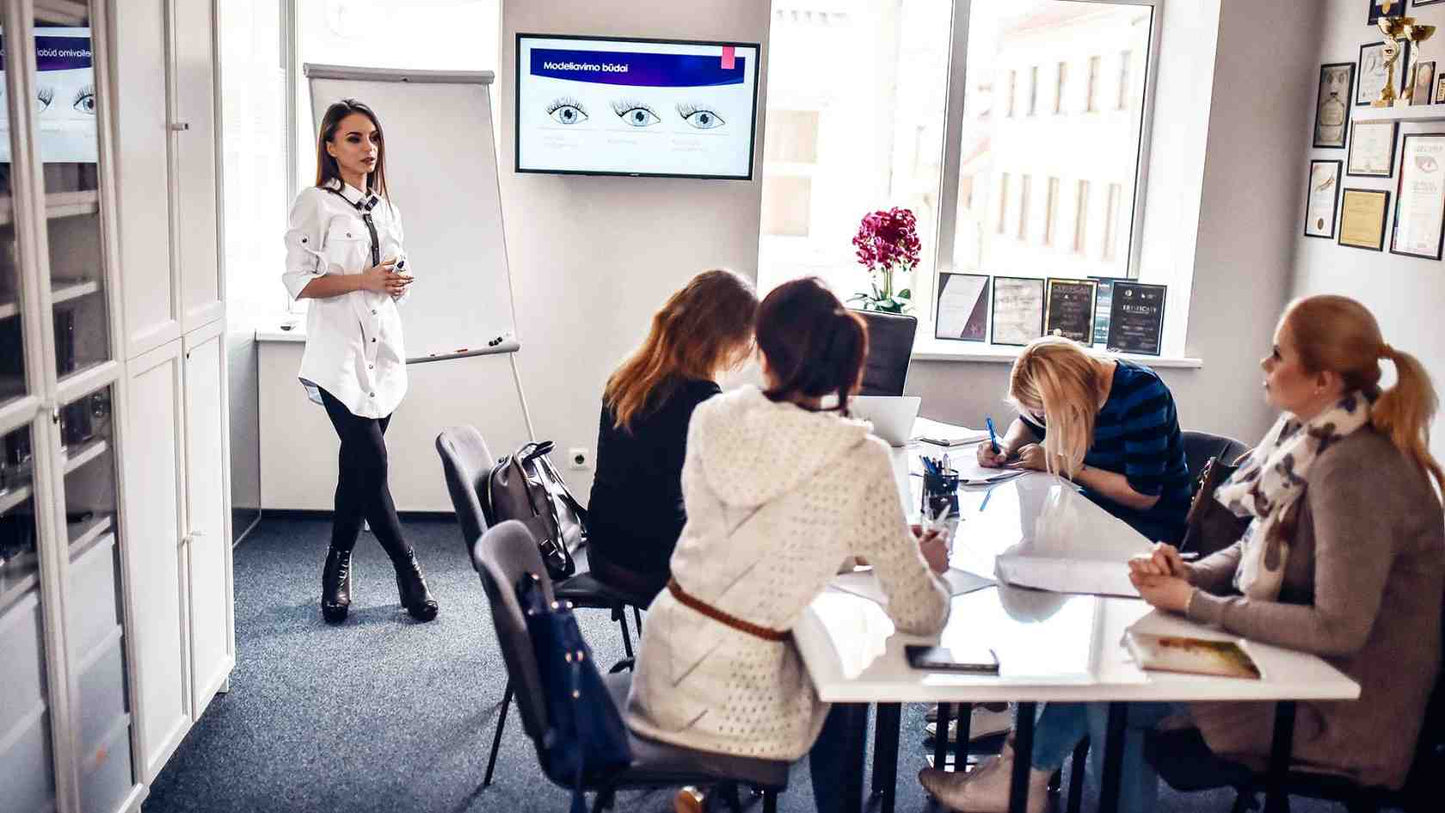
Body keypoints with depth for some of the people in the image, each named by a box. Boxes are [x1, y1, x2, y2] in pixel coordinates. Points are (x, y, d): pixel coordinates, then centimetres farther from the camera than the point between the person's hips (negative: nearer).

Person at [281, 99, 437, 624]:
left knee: (357, 467, 9)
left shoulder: (385, 207, 17)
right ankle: (407, 570, 0)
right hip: (340, 351, -6)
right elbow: (298, 281, -8)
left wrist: (399, 283, 3)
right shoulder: (316, 204, -3)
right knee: (371, 463, -12)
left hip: (383, 348, 6)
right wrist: (362, 280, -17)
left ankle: (338, 570, 21)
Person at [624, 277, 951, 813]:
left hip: (662, 664, 4)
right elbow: (919, 617, -12)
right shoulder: (861, 461, -18)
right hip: (735, 702, -4)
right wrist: (927, 565, 10)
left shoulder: (712, 417, -6)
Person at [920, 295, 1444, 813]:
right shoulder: (1311, 437, 2)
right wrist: (1189, 572, -10)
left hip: (1345, 713, -8)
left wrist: (1193, 602, -22)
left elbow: (1337, 628, -29)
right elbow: (1257, 550, 10)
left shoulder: (1352, 471, -27)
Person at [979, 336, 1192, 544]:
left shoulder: (1142, 394, -25)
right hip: (1098, 504, 6)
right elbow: (1027, 425, 15)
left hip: (1154, 521, -6)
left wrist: (1060, 465, -24)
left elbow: (1143, 495, -27)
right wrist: (1007, 446, -8)